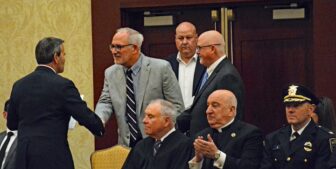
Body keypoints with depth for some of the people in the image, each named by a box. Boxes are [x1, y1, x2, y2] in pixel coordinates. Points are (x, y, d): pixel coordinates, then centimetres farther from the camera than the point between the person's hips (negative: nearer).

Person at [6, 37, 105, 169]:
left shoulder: (19, 85, 8)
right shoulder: (62, 85, -9)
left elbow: (11, 123, 17)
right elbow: (86, 117, -7)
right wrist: (100, 129, 13)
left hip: (24, 158, 6)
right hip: (53, 158, -6)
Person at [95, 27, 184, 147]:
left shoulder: (161, 68, -6)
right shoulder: (111, 73, 8)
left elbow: (177, 106, -5)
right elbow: (106, 102, 5)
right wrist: (99, 120, -17)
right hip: (127, 144, 4)